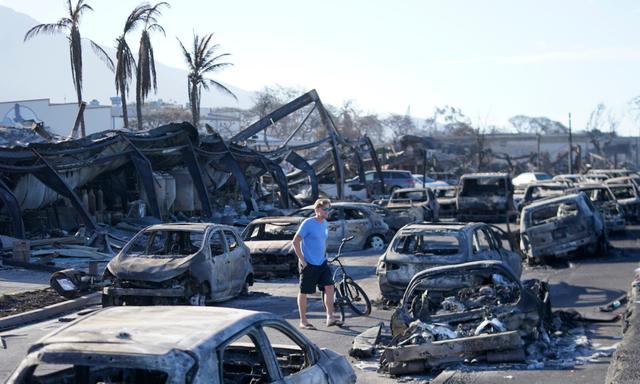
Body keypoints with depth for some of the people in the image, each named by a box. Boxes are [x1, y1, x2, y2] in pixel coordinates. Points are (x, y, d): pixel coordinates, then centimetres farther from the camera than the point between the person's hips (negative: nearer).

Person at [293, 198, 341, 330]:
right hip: (309, 264, -7)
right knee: (304, 292, 3)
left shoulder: (325, 224, 8)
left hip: (322, 263, 7)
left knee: (329, 287, -4)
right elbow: (296, 241, -14)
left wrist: (324, 255, 15)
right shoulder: (308, 224, -14)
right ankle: (303, 321, 12)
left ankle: (330, 317, -1)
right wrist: (302, 260, -16)